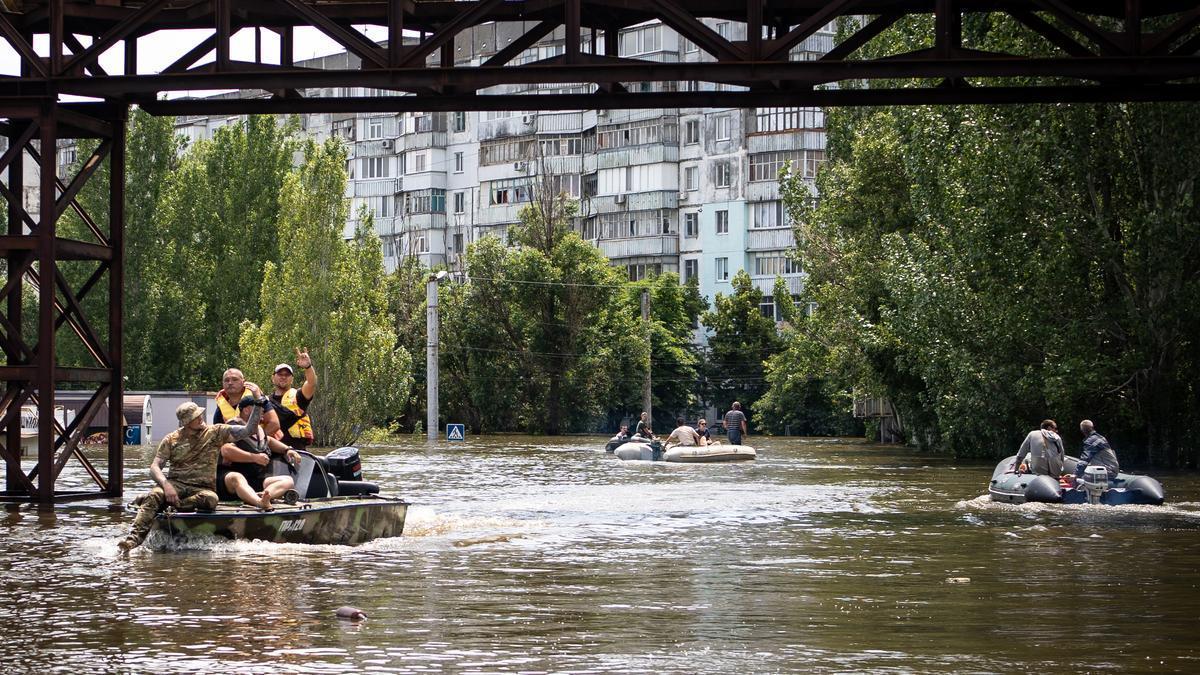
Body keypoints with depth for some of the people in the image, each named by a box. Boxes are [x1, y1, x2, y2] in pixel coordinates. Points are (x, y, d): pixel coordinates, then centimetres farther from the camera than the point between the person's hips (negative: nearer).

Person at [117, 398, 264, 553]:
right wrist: (166, 485, -18)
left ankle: (168, 505, -29)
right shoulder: (171, 440, 9)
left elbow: (248, 430, 2)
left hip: (203, 488, 0)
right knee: (154, 496, -32)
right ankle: (133, 539, -43)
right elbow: (155, 467, 2)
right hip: (176, 484, 0)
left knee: (210, 499, -38)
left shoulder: (216, 432, 8)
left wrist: (258, 405, -10)